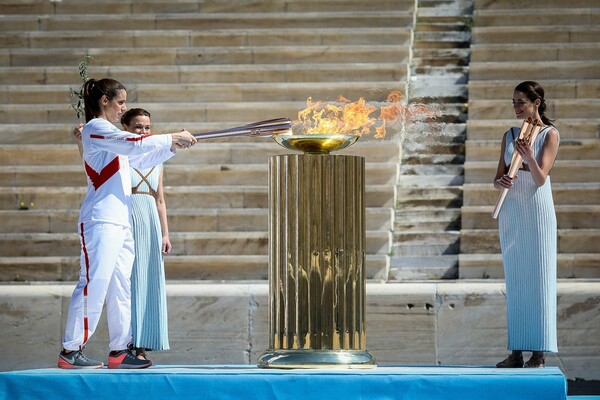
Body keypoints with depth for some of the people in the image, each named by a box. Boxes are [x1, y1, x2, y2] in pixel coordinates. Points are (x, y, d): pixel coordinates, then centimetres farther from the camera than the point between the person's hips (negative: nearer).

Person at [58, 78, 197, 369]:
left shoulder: (110, 133, 21)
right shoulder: (95, 129, -8)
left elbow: (140, 160, 28)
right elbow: (136, 144, -20)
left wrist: (173, 147, 18)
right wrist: (172, 138, -11)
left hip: (121, 221, 10)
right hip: (101, 221, -10)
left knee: (121, 287, 7)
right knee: (94, 282, -12)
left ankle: (120, 350, 8)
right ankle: (71, 350, -11)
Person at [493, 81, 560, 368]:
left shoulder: (549, 134, -3)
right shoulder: (509, 135, 12)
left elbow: (541, 178, -11)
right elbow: (497, 178, 9)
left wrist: (529, 157, -29)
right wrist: (501, 181, -14)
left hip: (537, 211, -5)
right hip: (511, 213, 5)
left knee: (539, 278, -5)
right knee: (514, 281, 5)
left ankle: (539, 352, -5)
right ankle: (516, 351, 7)